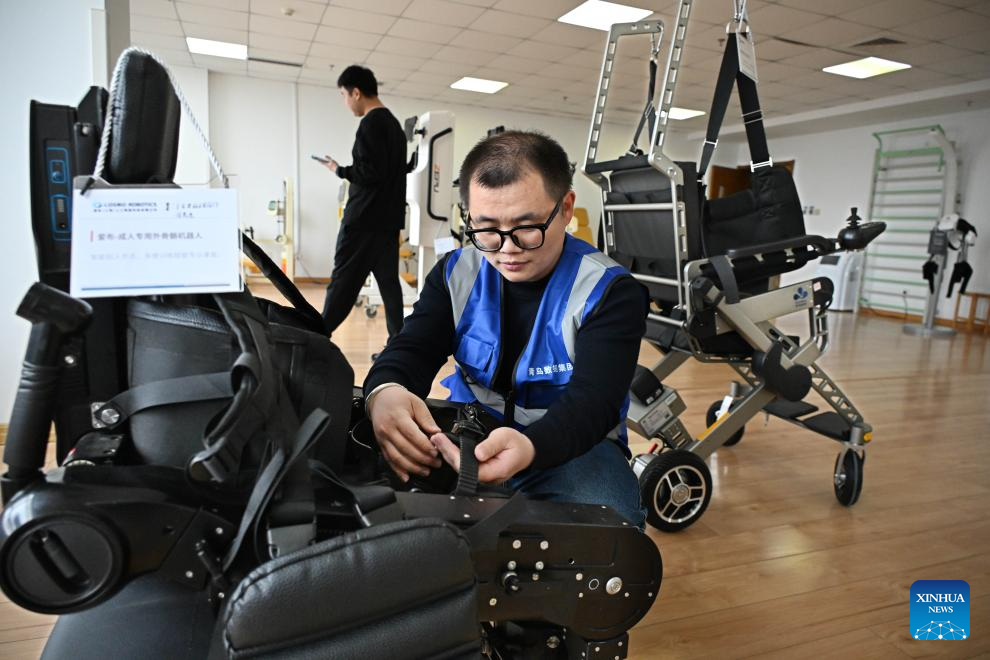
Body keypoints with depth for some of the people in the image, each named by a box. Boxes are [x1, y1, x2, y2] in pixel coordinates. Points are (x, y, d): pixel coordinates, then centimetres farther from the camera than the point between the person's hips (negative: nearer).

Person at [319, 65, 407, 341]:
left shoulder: (371, 123, -11)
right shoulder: (394, 124, 17)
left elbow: (371, 173, -19)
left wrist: (340, 170, -5)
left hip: (364, 218, -9)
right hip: (389, 217, 9)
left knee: (342, 280, -5)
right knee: (388, 281, 7)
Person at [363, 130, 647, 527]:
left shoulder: (611, 290, -12)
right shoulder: (456, 273, 2)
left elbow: (593, 400, -24)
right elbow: (412, 349, -9)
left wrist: (529, 447, -47)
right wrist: (384, 391, -36)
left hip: (570, 445, -3)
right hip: (466, 435, 4)